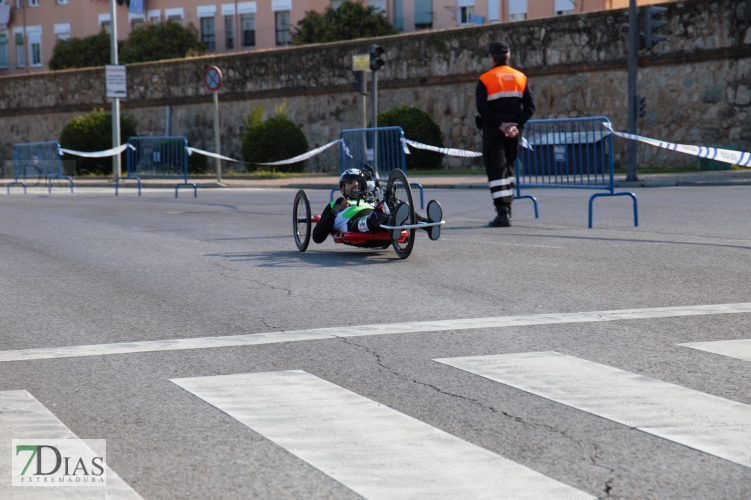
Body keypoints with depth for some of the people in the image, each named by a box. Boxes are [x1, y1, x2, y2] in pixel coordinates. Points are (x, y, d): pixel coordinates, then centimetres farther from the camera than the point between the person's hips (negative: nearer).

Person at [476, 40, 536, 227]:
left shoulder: (485, 79, -3)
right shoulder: (520, 77, 9)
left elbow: (482, 108, -15)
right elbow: (530, 106, 0)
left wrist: (500, 125, -14)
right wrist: (516, 125, -7)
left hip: (493, 130, -4)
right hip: (514, 131, 5)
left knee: (496, 170, -4)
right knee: (508, 168, 20)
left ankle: (503, 213, -13)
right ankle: (507, 208, 25)